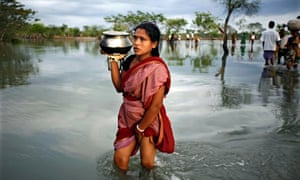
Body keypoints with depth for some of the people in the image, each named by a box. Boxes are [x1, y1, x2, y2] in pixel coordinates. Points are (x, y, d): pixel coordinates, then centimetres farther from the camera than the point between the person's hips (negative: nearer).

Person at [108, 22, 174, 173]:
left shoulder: (156, 68, -24)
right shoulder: (130, 61, -2)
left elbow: (156, 105, -22)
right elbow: (119, 87, -4)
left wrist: (140, 128, -11)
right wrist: (114, 60, -8)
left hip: (149, 120, -5)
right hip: (128, 118, 5)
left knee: (147, 164, 7)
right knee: (119, 161, 6)